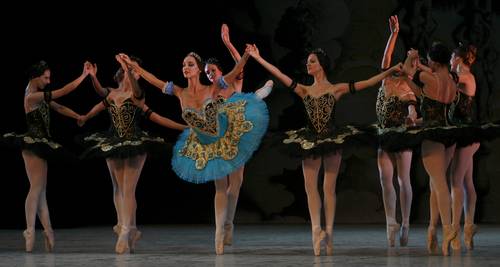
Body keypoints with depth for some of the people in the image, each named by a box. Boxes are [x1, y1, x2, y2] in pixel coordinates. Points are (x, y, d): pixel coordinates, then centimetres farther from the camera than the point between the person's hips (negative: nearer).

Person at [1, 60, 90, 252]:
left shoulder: (40, 96, 13)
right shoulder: (32, 97, -16)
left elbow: (59, 108, 17)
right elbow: (64, 91, -19)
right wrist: (84, 75, -15)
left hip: (39, 146, 10)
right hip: (33, 145, -10)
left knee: (41, 191, 8)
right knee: (36, 188, -12)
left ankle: (48, 231, 9)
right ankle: (30, 231, -13)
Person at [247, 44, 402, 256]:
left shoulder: (336, 89, 3)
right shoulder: (305, 91, 11)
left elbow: (367, 83, 0)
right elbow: (279, 75, 7)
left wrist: (391, 70, -6)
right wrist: (258, 58, 4)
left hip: (333, 140, -3)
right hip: (310, 141, 3)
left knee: (329, 188, 0)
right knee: (310, 187, -7)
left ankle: (328, 232, 2)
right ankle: (317, 230, -9)